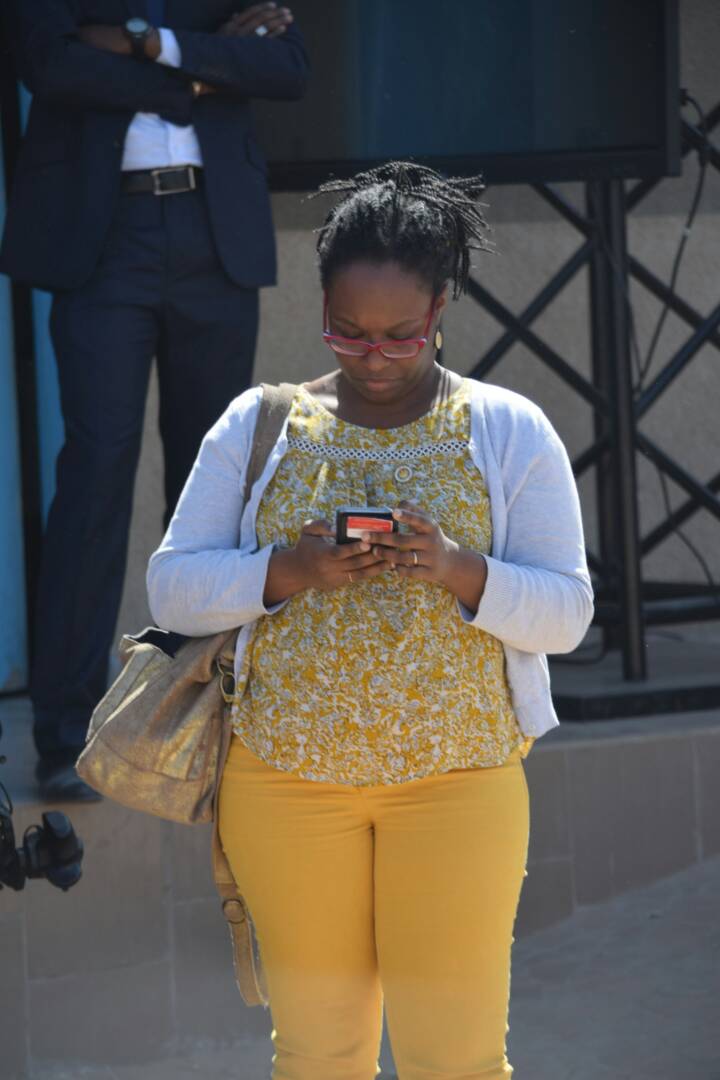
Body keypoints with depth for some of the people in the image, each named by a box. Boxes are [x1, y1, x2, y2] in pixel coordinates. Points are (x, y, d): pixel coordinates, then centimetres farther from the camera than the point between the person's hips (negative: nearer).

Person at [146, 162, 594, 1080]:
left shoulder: (509, 433, 1)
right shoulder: (257, 426, 5)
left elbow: (565, 613, -1)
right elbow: (171, 588, 1)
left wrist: (459, 571, -20)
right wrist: (287, 571, -17)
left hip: (458, 778, -1)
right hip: (285, 779, 1)